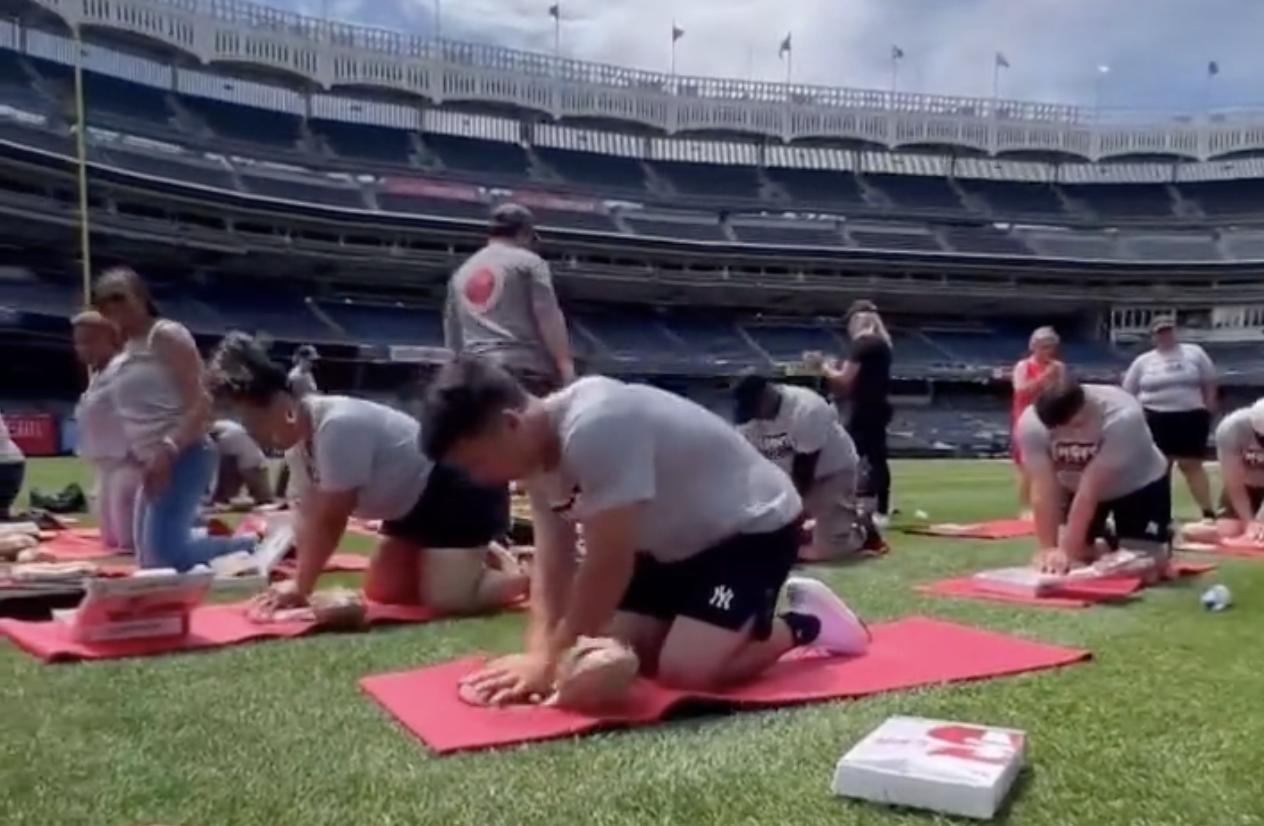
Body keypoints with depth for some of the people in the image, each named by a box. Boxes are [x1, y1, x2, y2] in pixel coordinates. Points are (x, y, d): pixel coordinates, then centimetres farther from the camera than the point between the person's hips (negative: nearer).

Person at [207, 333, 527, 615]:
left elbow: (331, 520, -24)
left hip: (459, 489, -10)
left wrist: (301, 587, -14)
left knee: (446, 599, -21)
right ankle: (479, 554, 24)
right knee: (381, 591, 12)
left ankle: (523, 575, 4)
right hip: (414, 503, 10)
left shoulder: (338, 426, -30)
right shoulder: (302, 437, 0)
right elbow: (308, 515, 0)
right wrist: (298, 581, -9)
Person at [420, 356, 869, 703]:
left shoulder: (594, 429, -36)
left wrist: (552, 659, -24)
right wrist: (539, 654, -21)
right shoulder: (539, 447, -5)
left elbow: (609, 562, -31)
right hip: (681, 540, 9)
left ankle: (803, 624, 4)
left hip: (754, 526, -9)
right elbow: (553, 562, -7)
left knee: (685, 670, -20)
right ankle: (748, 617, 21)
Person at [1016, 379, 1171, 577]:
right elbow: (1044, 489, -27)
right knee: (1077, 558, -2)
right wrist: (1048, 549, -28)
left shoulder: (1121, 417, -39)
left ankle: (1163, 540, 23)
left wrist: (1065, 550, -34)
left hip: (1138, 484, -3)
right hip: (1076, 486, 3)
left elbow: (1089, 489, -37)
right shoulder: (1030, 424, -30)